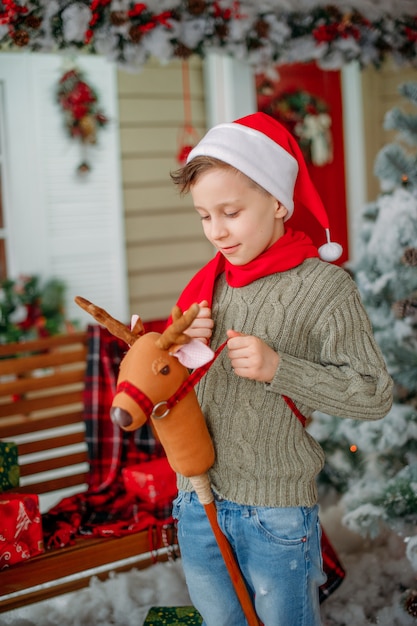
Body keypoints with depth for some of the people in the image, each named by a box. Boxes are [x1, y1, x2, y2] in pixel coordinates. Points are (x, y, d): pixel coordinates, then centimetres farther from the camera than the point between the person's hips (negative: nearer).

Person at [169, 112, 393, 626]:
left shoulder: (323, 285, -13)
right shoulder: (209, 283, 4)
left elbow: (375, 395, -15)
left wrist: (277, 367, -23)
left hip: (277, 512, -5)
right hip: (198, 500, 6)